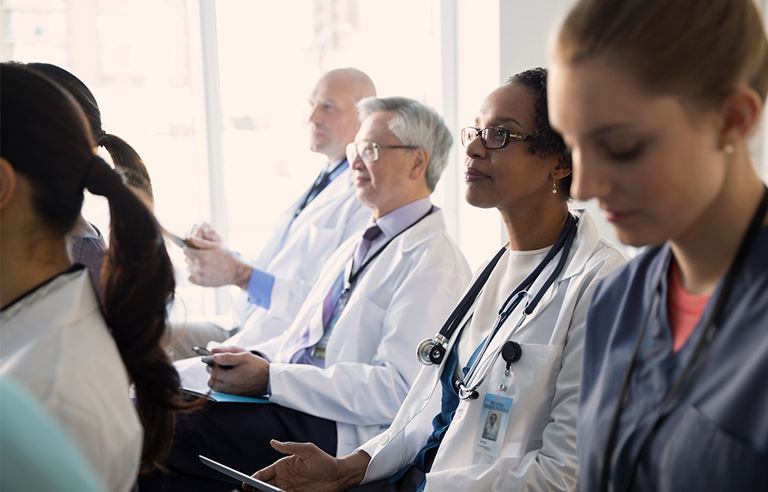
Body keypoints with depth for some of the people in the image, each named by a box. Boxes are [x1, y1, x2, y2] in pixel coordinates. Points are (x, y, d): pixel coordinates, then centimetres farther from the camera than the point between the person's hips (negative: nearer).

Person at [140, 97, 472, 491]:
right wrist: (258, 358, 1)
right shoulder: (355, 247, 20)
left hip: (337, 429, -9)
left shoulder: (434, 262, -10)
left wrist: (271, 379, -19)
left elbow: (399, 388, -20)